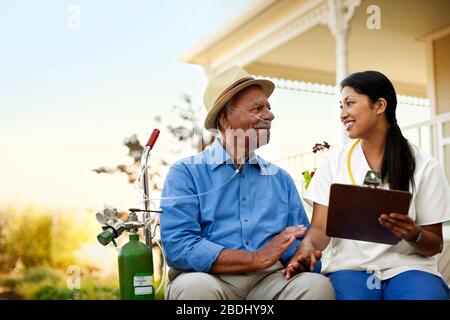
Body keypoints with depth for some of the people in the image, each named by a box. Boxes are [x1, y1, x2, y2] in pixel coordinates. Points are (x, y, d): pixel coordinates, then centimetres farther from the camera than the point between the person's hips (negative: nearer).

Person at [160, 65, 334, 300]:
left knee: (317, 285, -28)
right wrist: (257, 259, -15)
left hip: (270, 280, 4)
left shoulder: (281, 179, 18)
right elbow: (178, 247, -11)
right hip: (211, 279, -3)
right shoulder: (185, 173, 3)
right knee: (196, 287, -37)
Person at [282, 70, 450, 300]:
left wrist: (414, 234, -18)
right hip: (349, 266, 0)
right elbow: (320, 227, 0)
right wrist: (306, 250, -22)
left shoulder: (423, 166, 2)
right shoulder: (334, 162, 8)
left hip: (408, 267, 0)